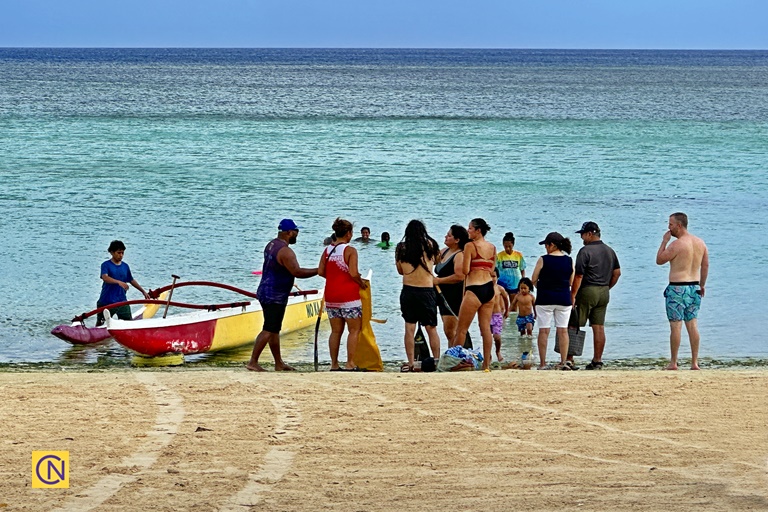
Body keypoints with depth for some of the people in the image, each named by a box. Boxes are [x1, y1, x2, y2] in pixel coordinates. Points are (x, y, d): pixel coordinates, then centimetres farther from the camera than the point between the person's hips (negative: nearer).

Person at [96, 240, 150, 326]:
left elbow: (132, 280, 21)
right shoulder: (106, 265, -6)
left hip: (121, 300, 4)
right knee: (100, 322, 6)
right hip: (106, 302, -4)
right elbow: (105, 277, -25)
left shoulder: (125, 266, 11)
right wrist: (119, 282, -40)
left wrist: (143, 292, 22)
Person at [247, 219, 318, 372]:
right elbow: (297, 272, -25)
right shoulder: (285, 251, -19)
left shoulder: (271, 245, 11)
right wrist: (318, 271, -17)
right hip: (275, 297, -10)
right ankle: (253, 362, -11)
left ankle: (279, 363, 19)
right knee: (268, 330, -9)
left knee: (274, 330, 13)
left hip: (265, 292, 10)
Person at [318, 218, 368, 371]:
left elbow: (320, 271, 4)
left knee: (336, 331, 11)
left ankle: (334, 364, 10)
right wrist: (361, 283, 0)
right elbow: (353, 273, -18)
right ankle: (350, 364, -5)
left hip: (331, 296, 6)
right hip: (348, 295, -6)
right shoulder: (350, 250, -10)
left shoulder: (327, 250, 7)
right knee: (354, 330, 2)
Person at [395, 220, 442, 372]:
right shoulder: (429, 245, -3)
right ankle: (437, 361, 9)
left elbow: (400, 270, 11)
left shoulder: (401, 248, 0)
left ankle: (410, 363, 4)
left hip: (408, 291, 1)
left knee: (409, 328, 5)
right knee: (431, 329, 7)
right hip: (427, 291, -1)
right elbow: (437, 260, 16)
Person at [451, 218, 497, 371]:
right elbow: (492, 270, 14)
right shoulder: (492, 247, 11)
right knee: (486, 327, 7)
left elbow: (465, 270, -11)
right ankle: (486, 364, 5)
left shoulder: (470, 246, -7)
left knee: (461, 329, 2)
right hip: (490, 288, 6)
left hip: (475, 289, -6)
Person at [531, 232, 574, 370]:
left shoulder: (543, 260, -9)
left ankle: (542, 363, 2)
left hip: (545, 298, -3)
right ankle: (564, 362, 5)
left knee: (544, 331, 2)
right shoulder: (569, 261, 2)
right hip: (564, 298, 3)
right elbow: (571, 281, 8)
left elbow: (533, 280, -2)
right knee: (563, 330, 8)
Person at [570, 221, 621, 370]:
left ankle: (569, 359, -4)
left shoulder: (585, 251, -12)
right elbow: (617, 273, 14)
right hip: (604, 293, 7)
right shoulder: (610, 251, 11)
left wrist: (573, 295, -15)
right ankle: (597, 361, 6)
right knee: (599, 327, 7)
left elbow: (579, 276, -16)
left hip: (587, 291, -7)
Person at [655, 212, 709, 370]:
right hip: (694, 287, 7)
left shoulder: (677, 244, -15)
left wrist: (664, 241, 1)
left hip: (677, 288, -7)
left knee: (676, 326, -2)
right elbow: (705, 265, 13)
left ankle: (673, 363, 1)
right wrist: (701, 285, 22)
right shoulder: (700, 243, 7)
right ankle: (695, 362, 7)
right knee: (692, 325, 9)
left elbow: (659, 260, -5)